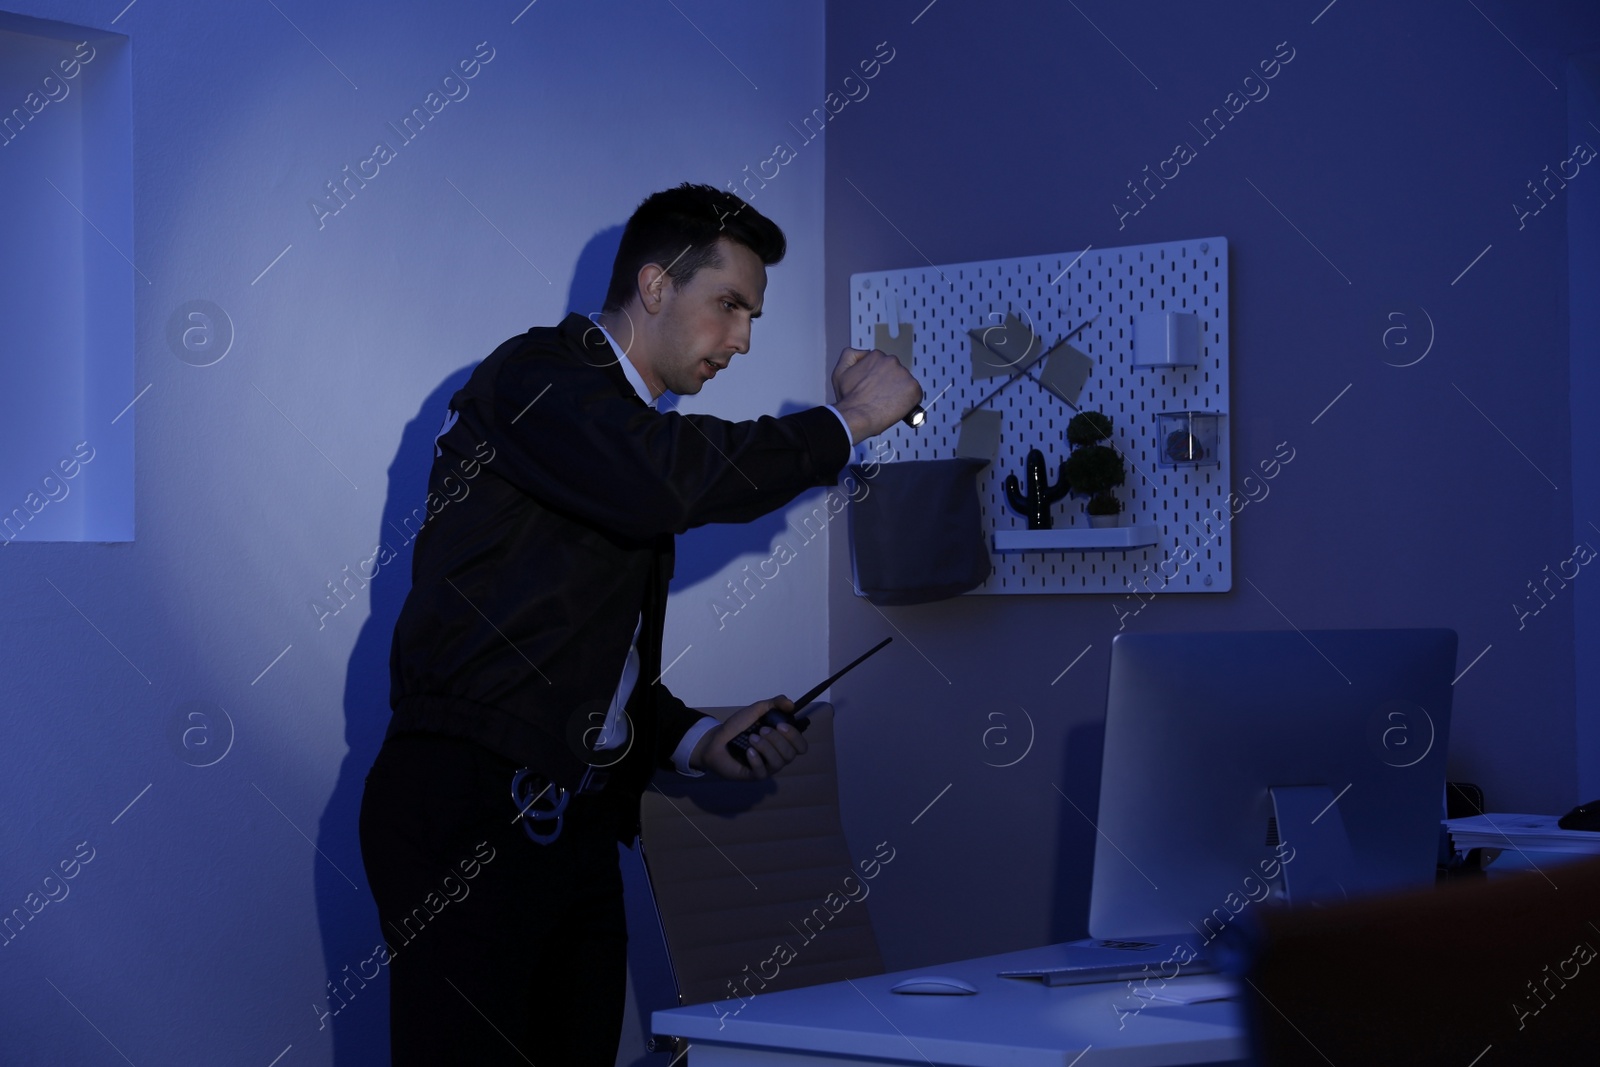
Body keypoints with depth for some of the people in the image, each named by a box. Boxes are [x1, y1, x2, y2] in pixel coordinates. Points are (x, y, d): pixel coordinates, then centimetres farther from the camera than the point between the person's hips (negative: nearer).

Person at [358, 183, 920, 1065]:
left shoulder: (640, 425, 24)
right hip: (467, 812, -9)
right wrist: (845, 421, -14)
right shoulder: (535, 376, -4)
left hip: (573, 821, 9)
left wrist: (700, 742, 9)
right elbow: (664, 481, -26)